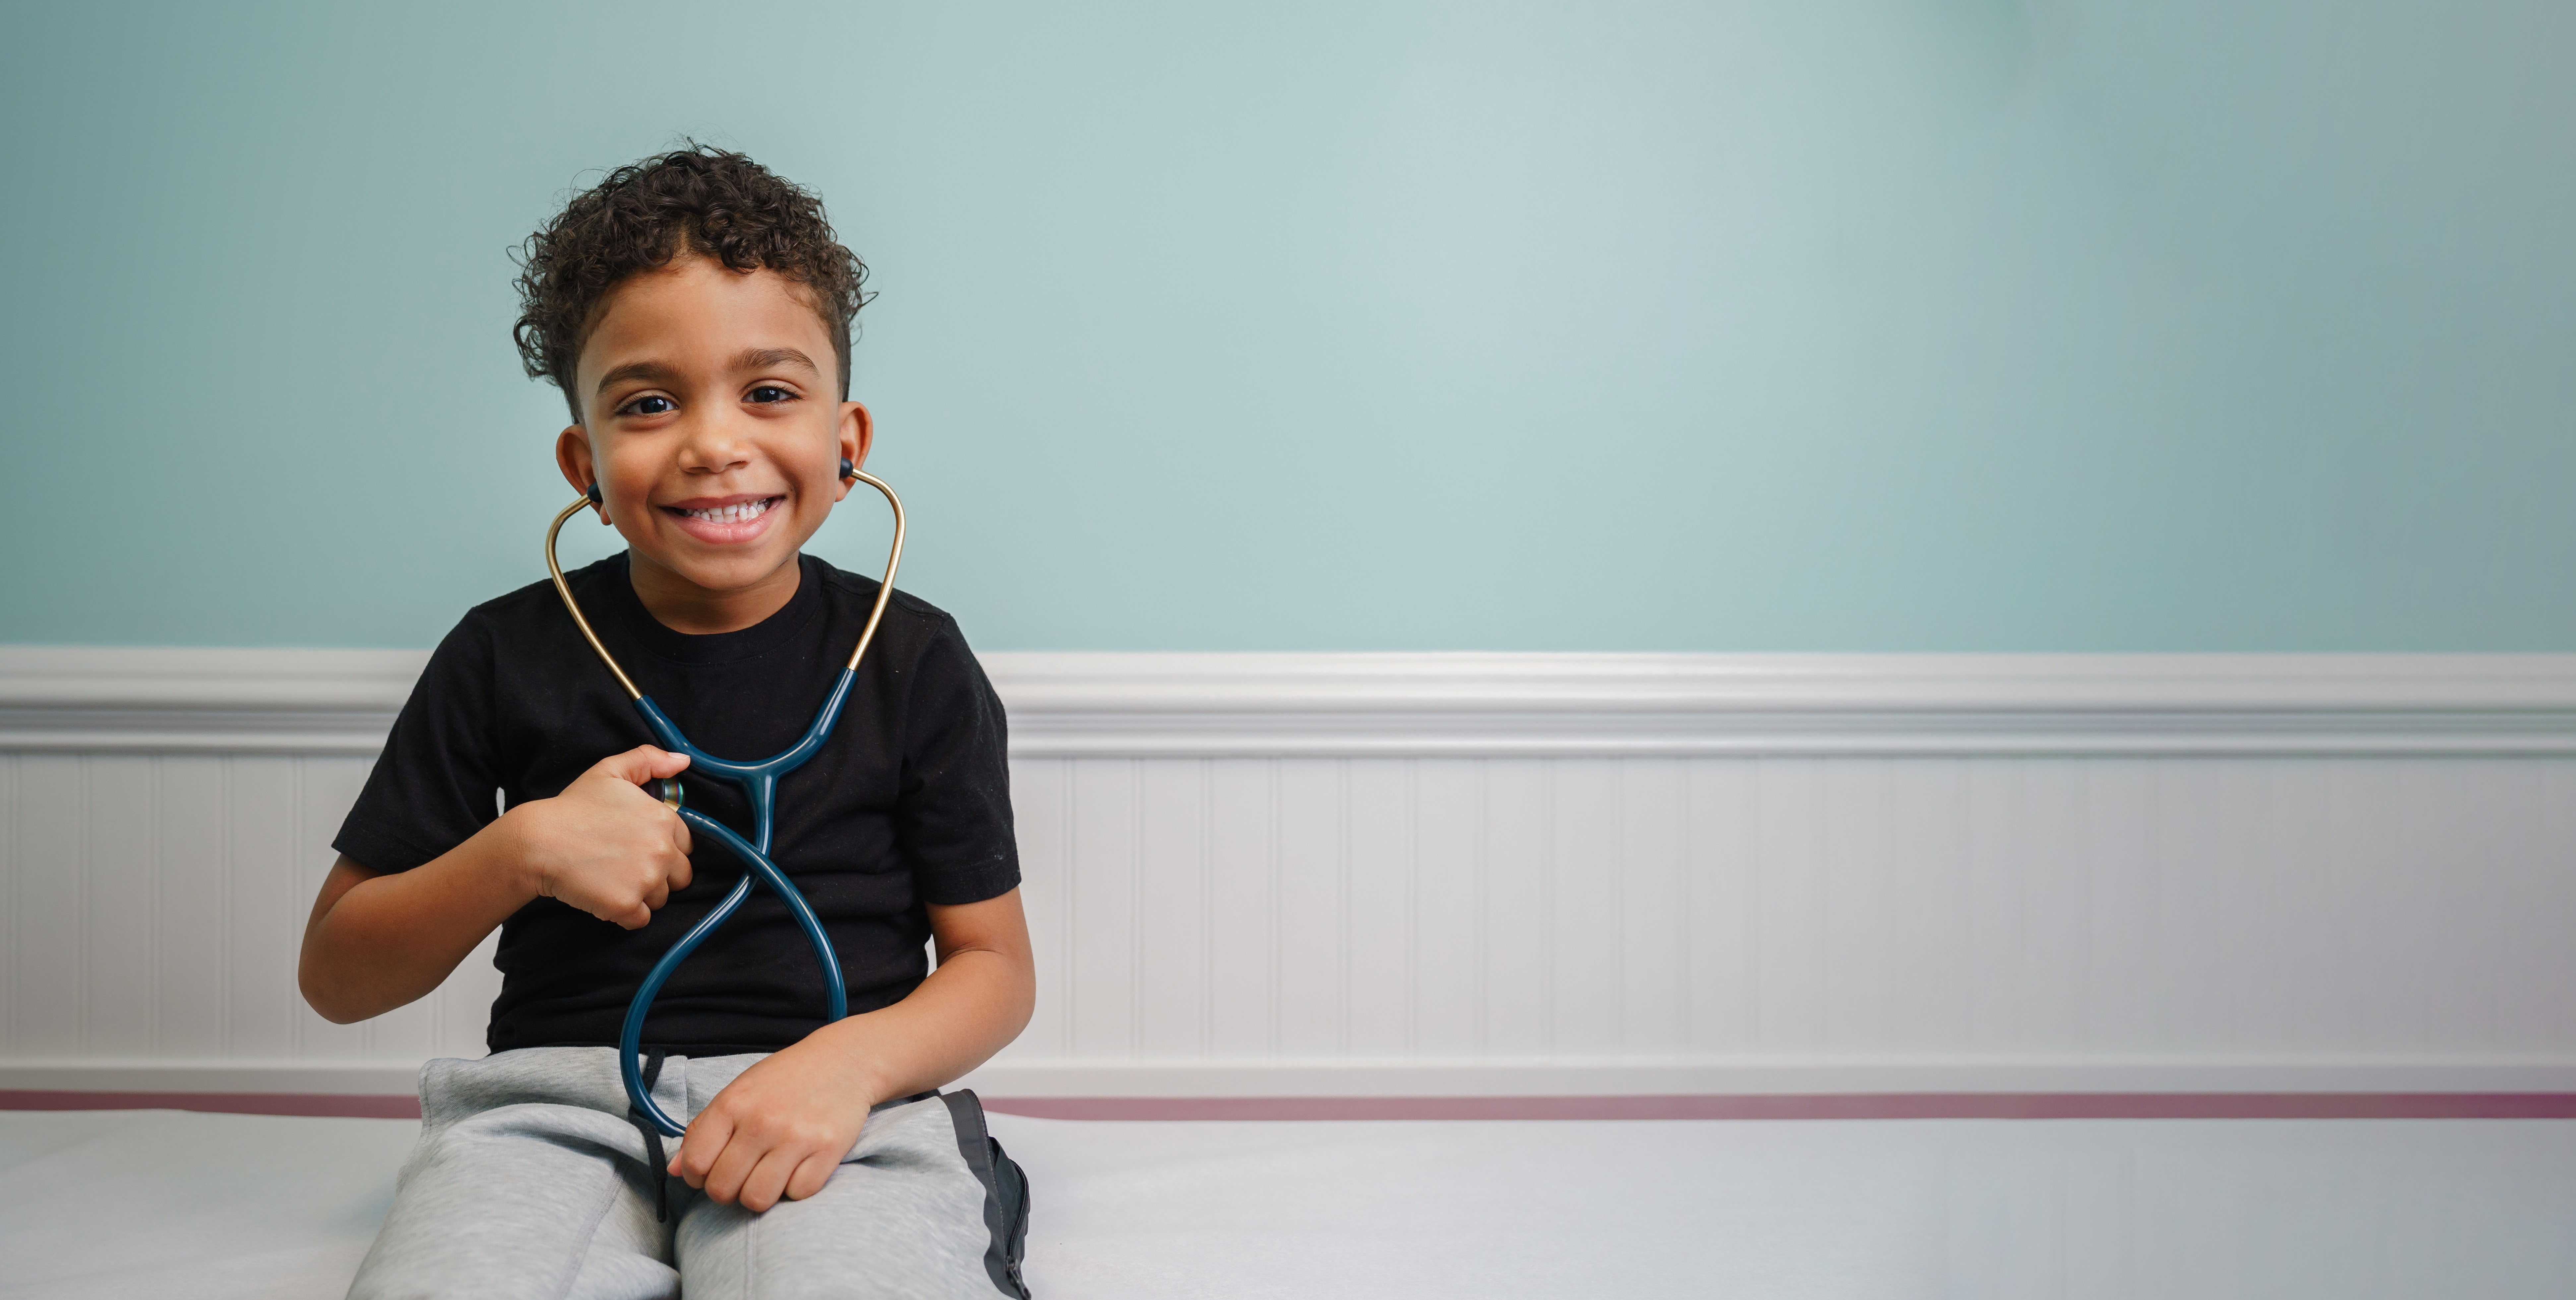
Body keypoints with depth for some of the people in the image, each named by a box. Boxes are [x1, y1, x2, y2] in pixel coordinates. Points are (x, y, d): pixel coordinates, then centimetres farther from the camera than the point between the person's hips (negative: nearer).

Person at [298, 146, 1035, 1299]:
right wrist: (521, 855, -8)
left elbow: (994, 963, 8)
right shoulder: (509, 655, 7)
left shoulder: (911, 660, 6)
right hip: (559, 1092, 1)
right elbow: (337, 977, 11)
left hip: (836, 1112, -1)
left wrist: (850, 1059, -14)